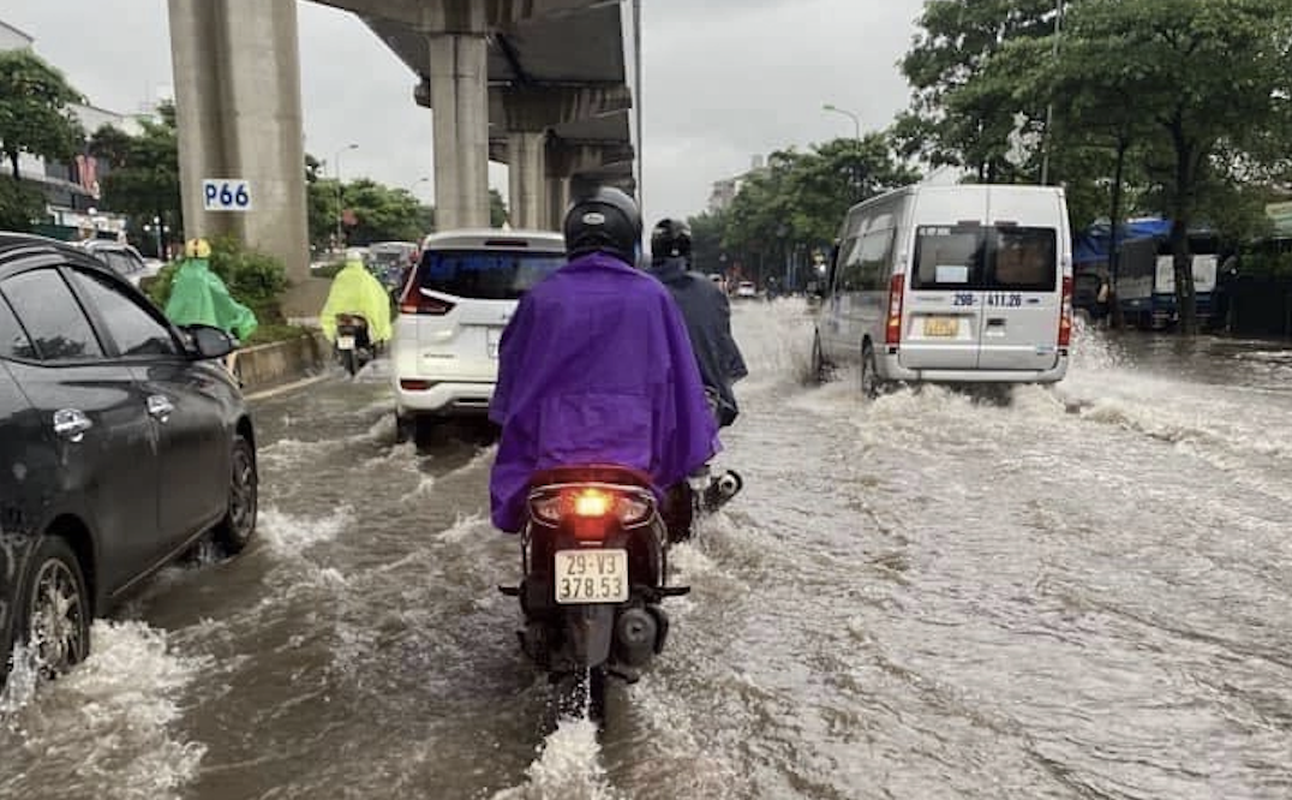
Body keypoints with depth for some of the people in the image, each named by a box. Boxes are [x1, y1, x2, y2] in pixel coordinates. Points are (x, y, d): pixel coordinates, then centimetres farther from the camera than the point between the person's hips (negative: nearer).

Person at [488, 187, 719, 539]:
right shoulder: (652, 296, 3)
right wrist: (697, 449, 15)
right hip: (632, 455, -1)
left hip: (553, 458, 1)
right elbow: (681, 382, 4)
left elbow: (511, 375, 13)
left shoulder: (540, 298, 6)